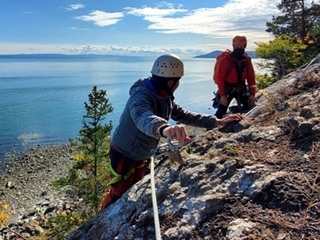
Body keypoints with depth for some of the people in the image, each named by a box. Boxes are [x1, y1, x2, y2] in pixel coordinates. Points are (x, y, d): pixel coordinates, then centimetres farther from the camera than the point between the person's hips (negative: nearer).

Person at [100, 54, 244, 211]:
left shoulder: (165, 97, -6)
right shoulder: (141, 96, -34)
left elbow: (183, 115, 2)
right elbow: (142, 117, -56)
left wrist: (217, 122, -5)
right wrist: (164, 128, -80)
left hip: (140, 156, 8)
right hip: (123, 155, -8)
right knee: (119, 193, 6)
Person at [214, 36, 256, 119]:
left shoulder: (246, 59, 1)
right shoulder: (226, 59, -15)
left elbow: (251, 77, 4)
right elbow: (220, 78, -15)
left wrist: (252, 93, -2)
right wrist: (222, 95, -19)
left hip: (241, 89, 5)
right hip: (227, 90, -5)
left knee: (251, 105, 2)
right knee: (221, 112, -9)